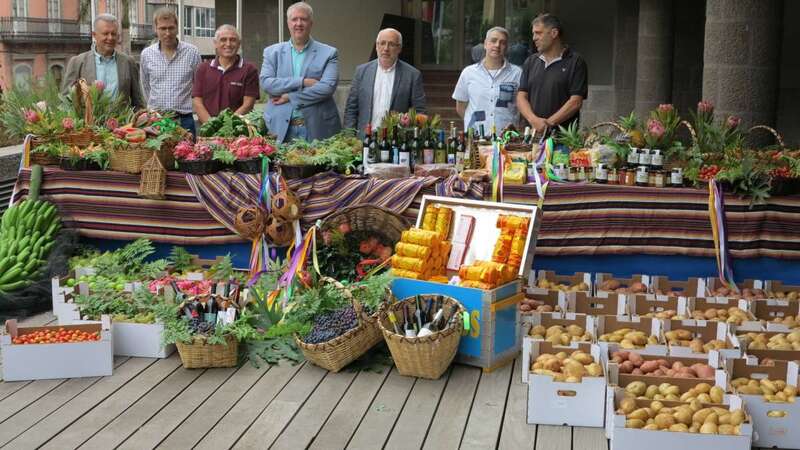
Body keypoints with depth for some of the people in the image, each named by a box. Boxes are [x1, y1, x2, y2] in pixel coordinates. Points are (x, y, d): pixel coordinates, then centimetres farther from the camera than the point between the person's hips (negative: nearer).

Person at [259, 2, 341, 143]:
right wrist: (302, 82, -13)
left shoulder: (328, 53, 4)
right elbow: (265, 83, -3)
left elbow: (328, 87, -9)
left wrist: (290, 97, -10)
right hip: (280, 127, 1)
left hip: (317, 129, -1)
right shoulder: (272, 52, 10)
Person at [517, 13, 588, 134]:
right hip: (533, 132, 4)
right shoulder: (530, 62, 17)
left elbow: (575, 102, -5)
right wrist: (534, 120, -8)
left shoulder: (575, 62, 2)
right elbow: (521, 97, 11)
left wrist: (549, 123, -12)